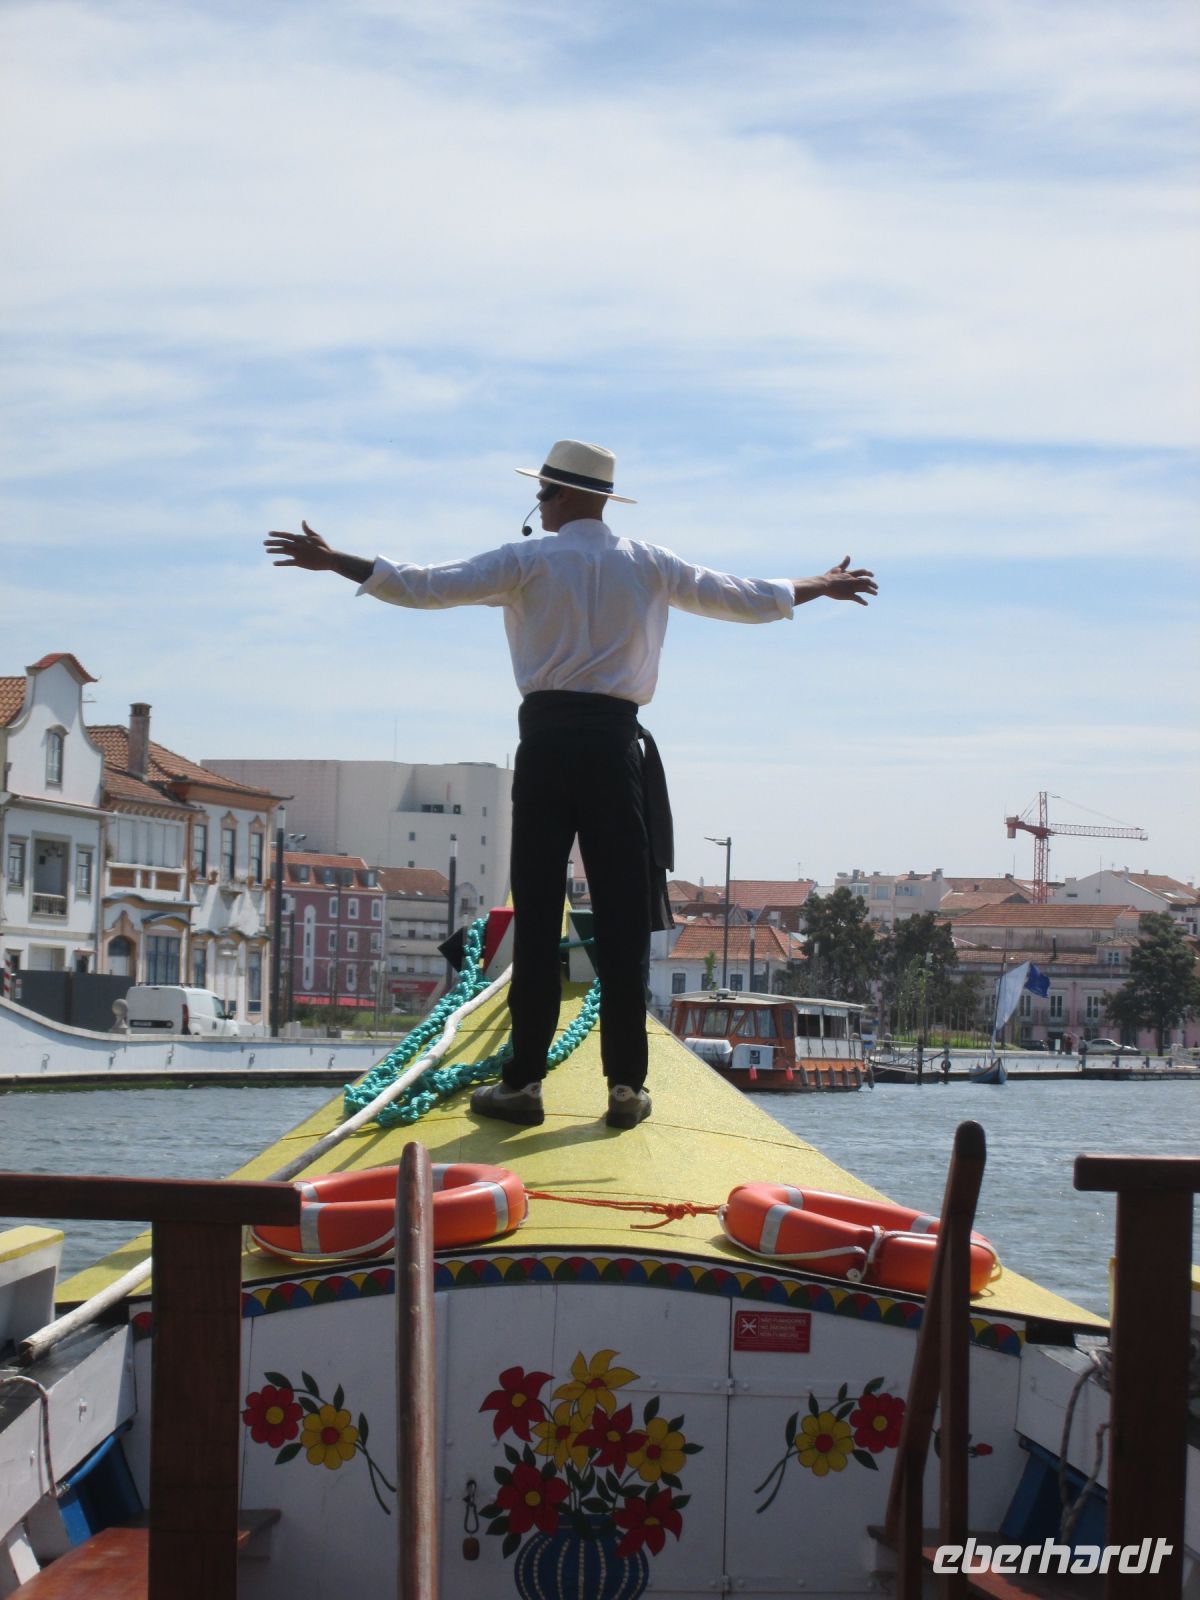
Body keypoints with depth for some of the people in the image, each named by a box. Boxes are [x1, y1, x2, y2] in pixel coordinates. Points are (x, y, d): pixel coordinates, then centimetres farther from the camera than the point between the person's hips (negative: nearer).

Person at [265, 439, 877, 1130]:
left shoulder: (528, 561, 3)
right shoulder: (650, 566, 11)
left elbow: (425, 586, 0)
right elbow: (745, 598, 20)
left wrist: (333, 561, 9)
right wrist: (820, 587, 37)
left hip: (546, 743, -1)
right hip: (618, 745, 1)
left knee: (536, 915, 0)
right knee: (624, 918, 2)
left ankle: (524, 1080, -1)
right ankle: (626, 1085, 2)